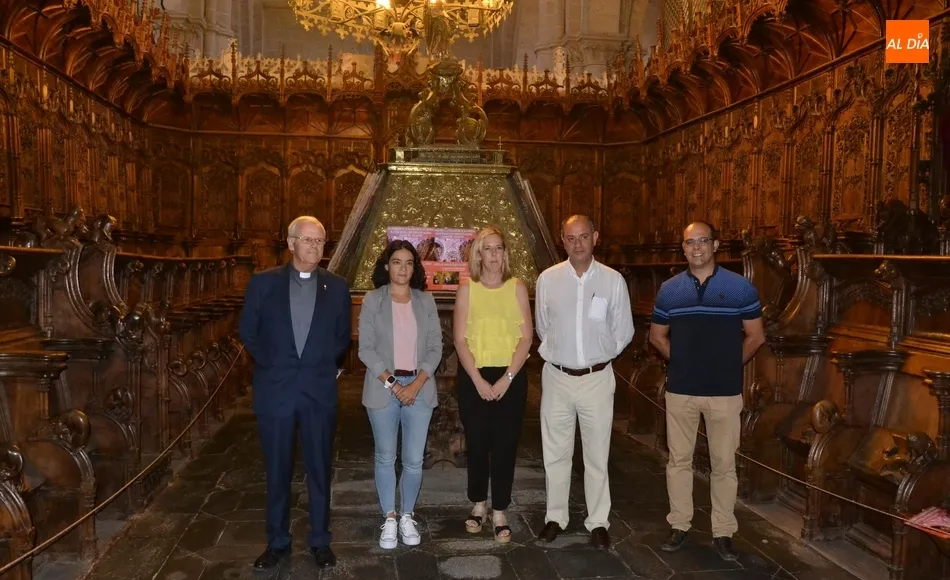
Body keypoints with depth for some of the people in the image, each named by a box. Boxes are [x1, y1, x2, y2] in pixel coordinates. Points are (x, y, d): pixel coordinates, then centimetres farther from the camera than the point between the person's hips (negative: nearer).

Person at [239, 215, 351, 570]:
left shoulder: (337, 287, 3)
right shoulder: (263, 282, 0)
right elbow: (248, 332, 7)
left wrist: (320, 366, 2)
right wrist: (272, 365, 3)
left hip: (320, 391, 1)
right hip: (275, 389, 0)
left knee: (319, 469, 9)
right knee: (277, 471, 10)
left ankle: (320, 541, 23)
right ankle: (277, 542, 24)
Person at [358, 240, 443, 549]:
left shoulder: (426, 301, 4)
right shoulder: (372, 300, -2)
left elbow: (435, 348, 2)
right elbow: (366, 349, -6)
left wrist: (416, 384, -10)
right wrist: (393, 385, -13)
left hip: (420, 388, 2)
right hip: (383, 389, -1)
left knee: (414, 460, 4)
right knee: (385, 458, 8)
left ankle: (407, 517, 24)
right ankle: (389, 520, 23)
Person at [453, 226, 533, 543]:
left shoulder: (517, 288, 2)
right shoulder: (467, 290, 2)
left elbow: (526, 337, -2)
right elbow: (460, 339, -2)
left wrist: (507, 378, -11)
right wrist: (478, 379, -11)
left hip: (510, 377, 0)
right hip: (474, 377, 0)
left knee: (505, 445, 3)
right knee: (477, 444, 8)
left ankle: (499, 511, 15)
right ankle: (479, 505, 26)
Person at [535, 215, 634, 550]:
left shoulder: (613, 280, -6)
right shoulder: (547, 279, -3)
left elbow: (623, 332, 5)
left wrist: (599, 356, 10)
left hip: (597, 378, -1)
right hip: (557, 376, 1)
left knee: (597, 455, 9)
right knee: (555, 452, 12)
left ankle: (598, 522, 22)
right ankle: (555, 517, 26)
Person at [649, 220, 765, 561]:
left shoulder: (740, 287, -3)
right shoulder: (669, 289, 3)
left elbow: (755, 336, 4)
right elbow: (657, 336, 13)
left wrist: (730, 364, 5)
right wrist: (684, 361, 8)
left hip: (725, 391, -2)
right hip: (680, 390, 2)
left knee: (724, 464, 6)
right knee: (679, 460, 10)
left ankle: (723, 532, 19)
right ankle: (679, 525, 23)